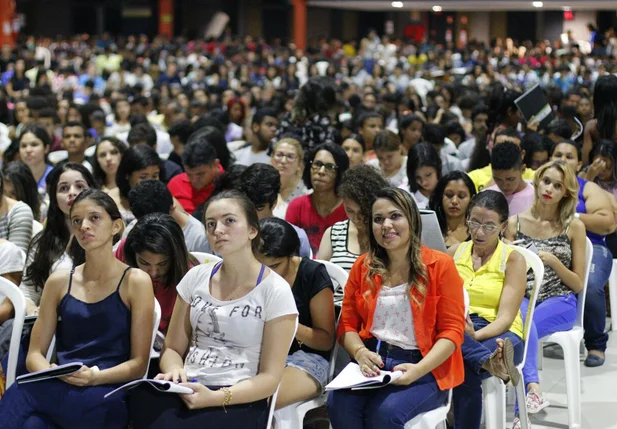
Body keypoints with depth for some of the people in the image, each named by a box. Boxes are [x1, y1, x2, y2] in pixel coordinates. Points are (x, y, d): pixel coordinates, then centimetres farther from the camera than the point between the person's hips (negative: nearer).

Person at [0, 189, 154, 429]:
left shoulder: (135, 282, 4)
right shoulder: (59, 283, 15)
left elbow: (139, 364, 0)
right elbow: (35, 354, 13)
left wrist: (94, 377, -18)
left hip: (109, 395, -3)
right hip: (61, 389, 3)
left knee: (19, 397, -32)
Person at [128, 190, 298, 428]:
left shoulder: (275, 291, -1)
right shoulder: (196, 277, 12)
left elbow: (270, 377, -4)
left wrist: (216, 398, -21)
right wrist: (174, 372, -8)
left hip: (240, 402, -4)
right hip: (186, 391, 4)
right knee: (142, 397, -32)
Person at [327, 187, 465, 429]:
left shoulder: (440, 266, 0)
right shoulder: (362, 267, 12)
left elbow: (452, 331, -3)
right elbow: (347, 324, 13)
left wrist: (419, 370, -18)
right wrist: (361, 353, -10)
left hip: (425, 367, -3)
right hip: (371, 362, 3)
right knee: (339, 405, -28)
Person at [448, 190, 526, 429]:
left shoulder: (513, 260, 3)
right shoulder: (453, 253, 15)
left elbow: (506, 317, -8)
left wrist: (475, 335, -28)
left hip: (498, 334, -3)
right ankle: (489, 360, -57)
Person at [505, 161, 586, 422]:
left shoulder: (574, 227, 4)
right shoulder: (515, 224, 8)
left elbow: (578, 285, 4)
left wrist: (553, 262, -12)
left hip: (559, 303, -1)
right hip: (522, 298, 2)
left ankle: (521, 409, -33)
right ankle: (532, 386, -43)